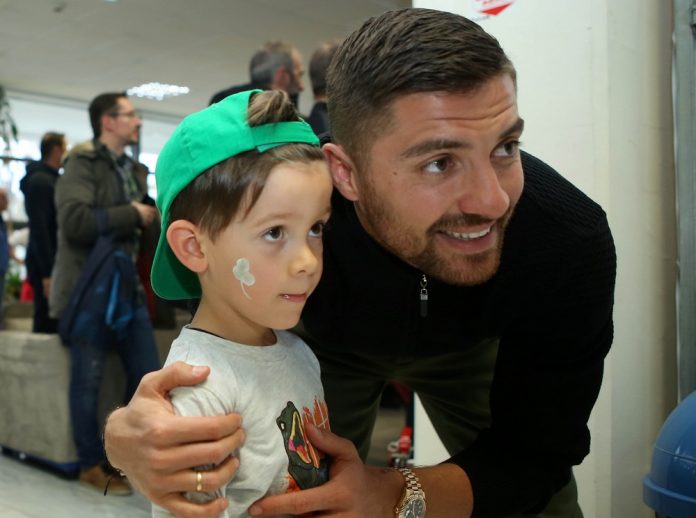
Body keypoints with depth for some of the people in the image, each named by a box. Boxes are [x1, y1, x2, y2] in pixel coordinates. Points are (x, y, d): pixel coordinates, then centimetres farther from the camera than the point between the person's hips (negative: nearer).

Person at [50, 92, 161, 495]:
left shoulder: (136, 171, 15)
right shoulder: (83, 164, -6)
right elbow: (74, 221, -22)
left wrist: (155, 216, 2)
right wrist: (133, 213, -16)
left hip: (128, 287, 7)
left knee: (148, 375, 7)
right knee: (89, 380, 3)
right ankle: (92, 465, 17)